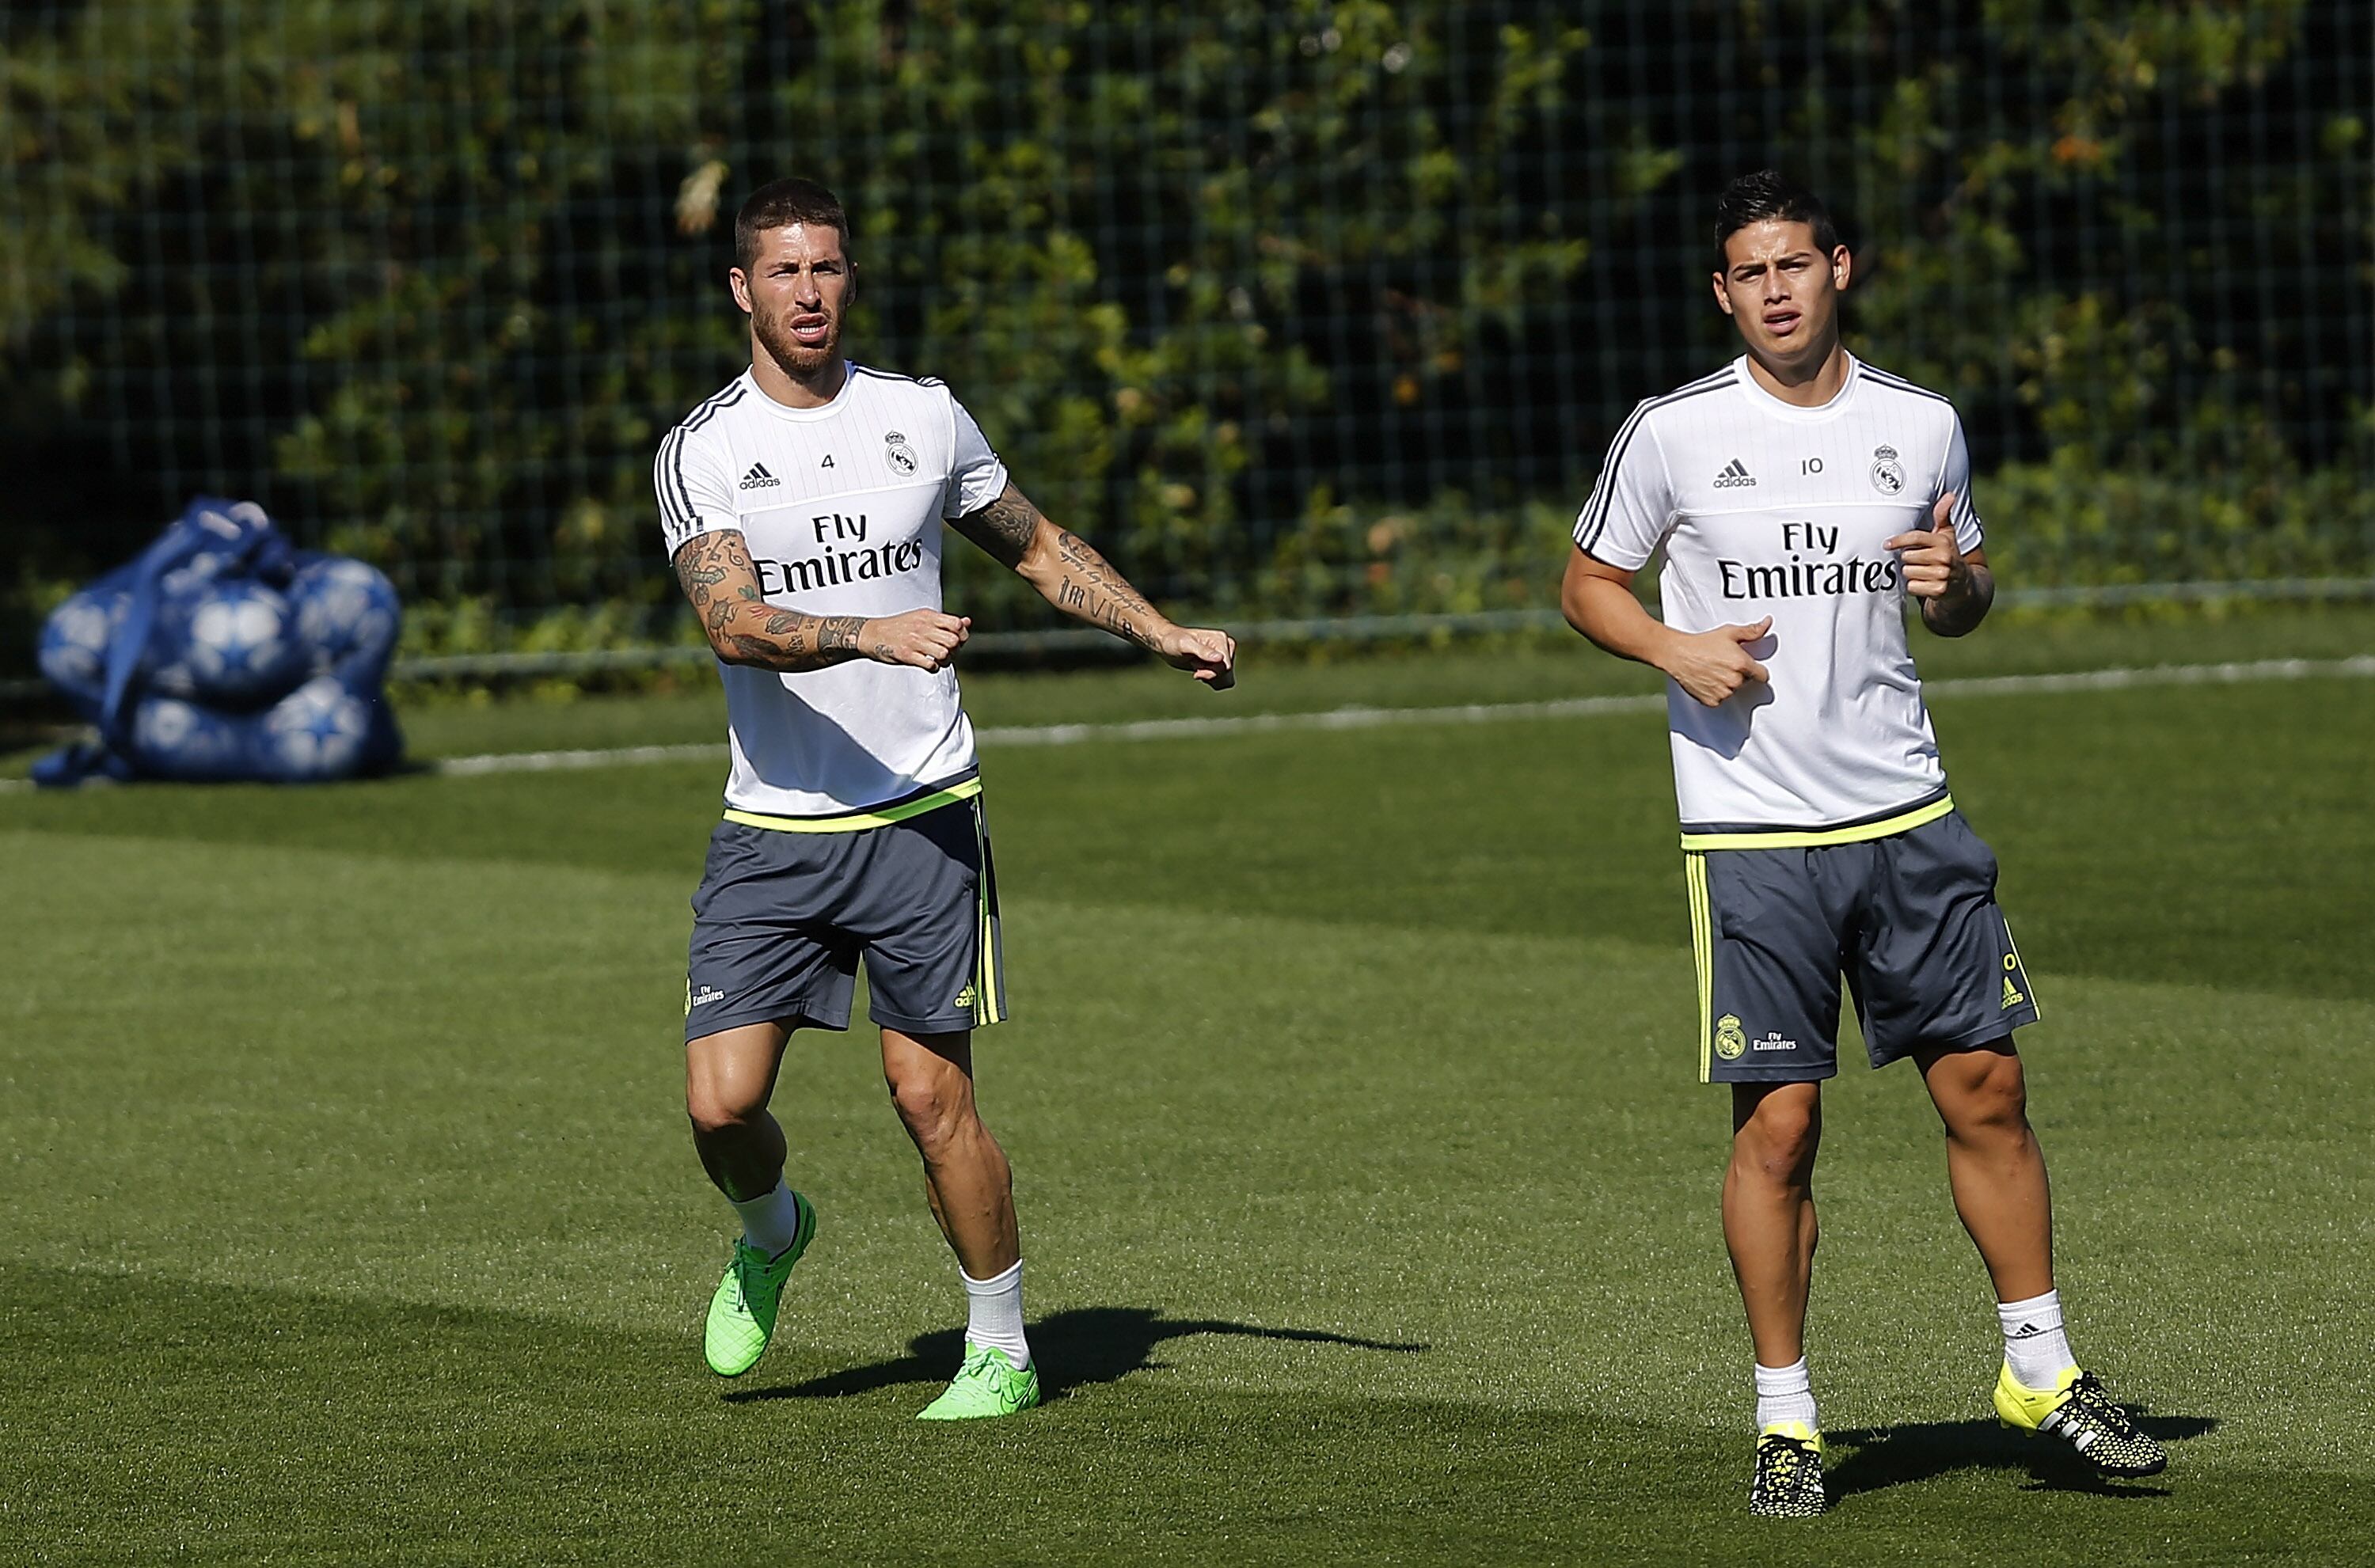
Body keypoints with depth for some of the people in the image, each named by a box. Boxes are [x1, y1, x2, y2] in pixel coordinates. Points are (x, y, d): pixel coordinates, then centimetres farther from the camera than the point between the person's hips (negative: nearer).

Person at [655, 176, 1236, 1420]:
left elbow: (1035, 547, 22)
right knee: (721, 1102, -8)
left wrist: (1166, 637, 18)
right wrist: (872, 633, -32)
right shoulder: (701, 451, -2)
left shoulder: (924, 417, 5)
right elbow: (734, 622, -17)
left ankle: (1001, 1350, 9)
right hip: (769, 834, 0)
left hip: (922, 818, 0)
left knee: (931, 1095, -5)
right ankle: (772, 1234, 25)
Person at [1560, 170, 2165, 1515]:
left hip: (1905, 813, 3)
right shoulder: (1673, 433, -2)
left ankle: (2044, 1372, 18)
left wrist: (1957, 584, -6)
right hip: (1751, 833, -2)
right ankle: (1787, 1420, 7)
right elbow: (1590, 582, 9)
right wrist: (1674, 649, -10)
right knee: (1778, 1123, -4)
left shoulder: (1921, 427, 5)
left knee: (1986, 1087, 3)